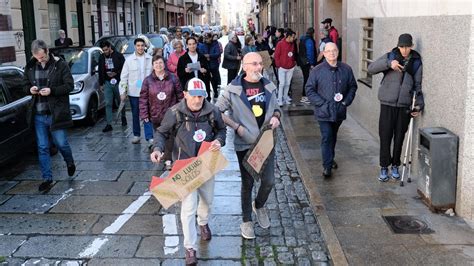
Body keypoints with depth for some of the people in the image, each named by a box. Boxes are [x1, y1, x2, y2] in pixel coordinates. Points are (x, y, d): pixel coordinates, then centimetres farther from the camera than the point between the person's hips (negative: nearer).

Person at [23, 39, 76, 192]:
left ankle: (70, 163, 37)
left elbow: (69, 85, -7)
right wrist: (30, 89, -7)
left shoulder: (60, 65, -7)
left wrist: (51, 91, -20)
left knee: (61, 143, 6)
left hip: (55, 114, -4)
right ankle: (47, 179, 15)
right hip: (38, 115, 4)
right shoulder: (30, 67, 5)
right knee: (42, 148, 7)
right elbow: (25, 85, 17)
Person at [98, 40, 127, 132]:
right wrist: (101, 84, 13)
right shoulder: (101, 58, 8)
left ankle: (123, 117, 34)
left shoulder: (118, 56, -4)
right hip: (107, 83, 3)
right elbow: (100, 72, 15)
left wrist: (116, 73, -17)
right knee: (108, 104, -3)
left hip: (118, 82, -3)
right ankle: (109, 124, -4)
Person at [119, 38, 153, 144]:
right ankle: (136, 135, 23)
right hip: (133, 92, 1)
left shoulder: (150, 59, 0)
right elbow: (124, 76, 1)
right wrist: (123, 92, -3)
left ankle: (149, 137, -4)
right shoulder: (129, 59, 0)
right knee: (135, 115, 12)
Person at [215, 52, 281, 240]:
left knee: (269, 181, 7)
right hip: (245, 143, -3)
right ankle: (246, 221, 27)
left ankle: (259, 205, 40)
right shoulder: (233, 89, -11)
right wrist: (236, 127, -14)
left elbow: (276, 108, 15)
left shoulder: (268, 86, 2)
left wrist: (276, 117, -7)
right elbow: (217, 111, -6)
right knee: (247, 183, 8)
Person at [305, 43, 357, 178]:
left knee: (333, 136, 19)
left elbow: (353, 87, 10)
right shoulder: (317, 70, -6)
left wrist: (346, 101, -3)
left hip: (339, 111, 3)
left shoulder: (346, 69, 1)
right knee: (326, 138, -8)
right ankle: (327, 166, -4)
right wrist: (322, 103, -13)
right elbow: (309, 90, -4)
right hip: (324, 112, -3)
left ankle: (330, 158, 39)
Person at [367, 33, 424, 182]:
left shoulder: (416, 62, 5)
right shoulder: (390, 57, 1)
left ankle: (395, 166, 24)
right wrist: (388, 63, -25)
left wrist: (419, 104, -3)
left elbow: (417, 85, 9)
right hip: (387, 104, -1)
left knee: (399, 138, 8)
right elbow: (371, 69, -10)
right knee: (385, 137, 1)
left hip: (405, 106, 1)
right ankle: (384, 167, 14)